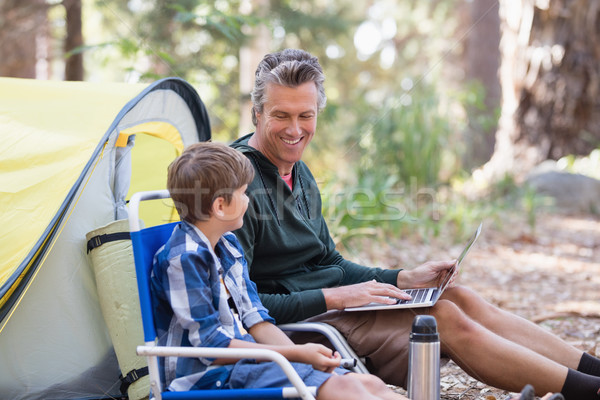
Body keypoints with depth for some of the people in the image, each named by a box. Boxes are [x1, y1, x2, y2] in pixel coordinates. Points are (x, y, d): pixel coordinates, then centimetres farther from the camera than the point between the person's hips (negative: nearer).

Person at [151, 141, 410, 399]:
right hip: (208, 377, -9)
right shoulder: (183, 258, -14)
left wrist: (300, 355, -4)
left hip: (246, 360, 9)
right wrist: (296, 354, -17)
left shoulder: (228, 245, 16)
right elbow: (210, 346, -17)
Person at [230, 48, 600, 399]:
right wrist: (333, 297, -22)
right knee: (445, 318, -16)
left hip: (329, 304, 9)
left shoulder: (300, 175, 13)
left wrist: (404, 279, 7)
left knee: (461, 298, -2)